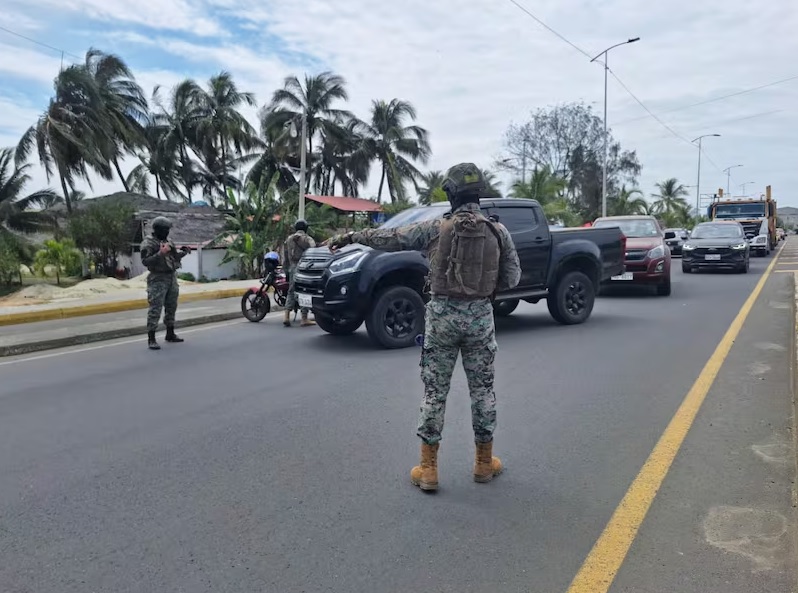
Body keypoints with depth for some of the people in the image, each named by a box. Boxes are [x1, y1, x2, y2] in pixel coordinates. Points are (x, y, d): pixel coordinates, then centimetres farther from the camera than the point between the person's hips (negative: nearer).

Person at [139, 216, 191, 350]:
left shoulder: (167, 241, 14)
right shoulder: (148, 243, -9)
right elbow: (145, 261, -18)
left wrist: (183, 253, 5)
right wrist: (160, 253, -26)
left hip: (172, 277, 8)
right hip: (158, 280, -8)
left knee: (171, 307, 14)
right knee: (155, 309, -9)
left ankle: (170, 334, 26)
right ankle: (151, 339, -6)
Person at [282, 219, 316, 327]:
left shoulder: (288, 240, 13)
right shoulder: (308, 239, -2)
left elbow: (285, 257, 13)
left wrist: (287, 268, 20)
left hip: (292, 268, 5)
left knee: (291, 292, 11)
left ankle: (286, 316, 0)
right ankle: (304, 319, -1)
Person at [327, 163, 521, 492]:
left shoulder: (436, 227, -5)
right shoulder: (498, 231, 0)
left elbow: (389, 237, 3)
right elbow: (512, 277, 3)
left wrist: (350, 236, 15)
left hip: (442, 314, -1)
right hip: (480, 316, 1)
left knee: (434, 391, 6)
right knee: (482, 389, 13)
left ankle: (428, 468, 10)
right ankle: (484, 462, 24)